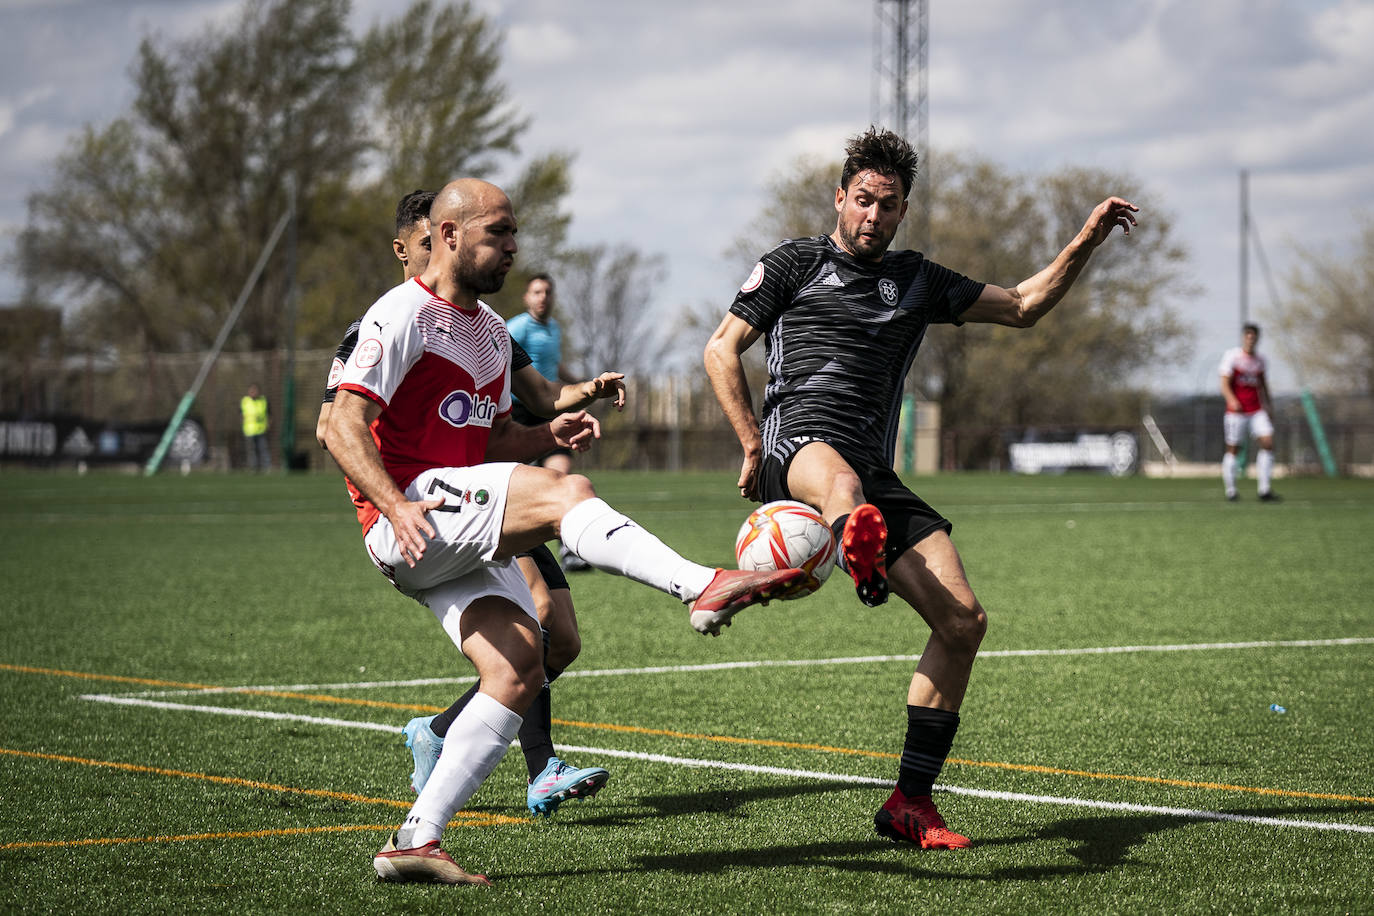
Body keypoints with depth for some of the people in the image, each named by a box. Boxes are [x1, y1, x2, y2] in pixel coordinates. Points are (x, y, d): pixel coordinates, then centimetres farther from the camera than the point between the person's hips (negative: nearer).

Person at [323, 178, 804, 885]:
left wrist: (547, 434, 7)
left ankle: (415, 841, -10)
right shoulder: (403, 316, -7)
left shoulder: (492, 333, 21)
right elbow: (343, 428, -15)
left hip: (467, 539, 9)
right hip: (408, 523, -9)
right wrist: (397, 505, -30)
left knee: (519, 671, -10)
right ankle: (703, 587, -41)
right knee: (565, 493, -28)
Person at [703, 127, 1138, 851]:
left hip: (878, 475, 5)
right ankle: (858, 550, -84)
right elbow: (722, 349, 8)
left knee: (964, 621, -4)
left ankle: (910, 803, 5)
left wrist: (1087, 239, 16)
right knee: (840, 479, -44)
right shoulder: (794, 264, 12)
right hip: (800, 439, -5)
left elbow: (1022, 307, 28)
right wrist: (753, 447, -2)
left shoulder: (917, 280, 23)